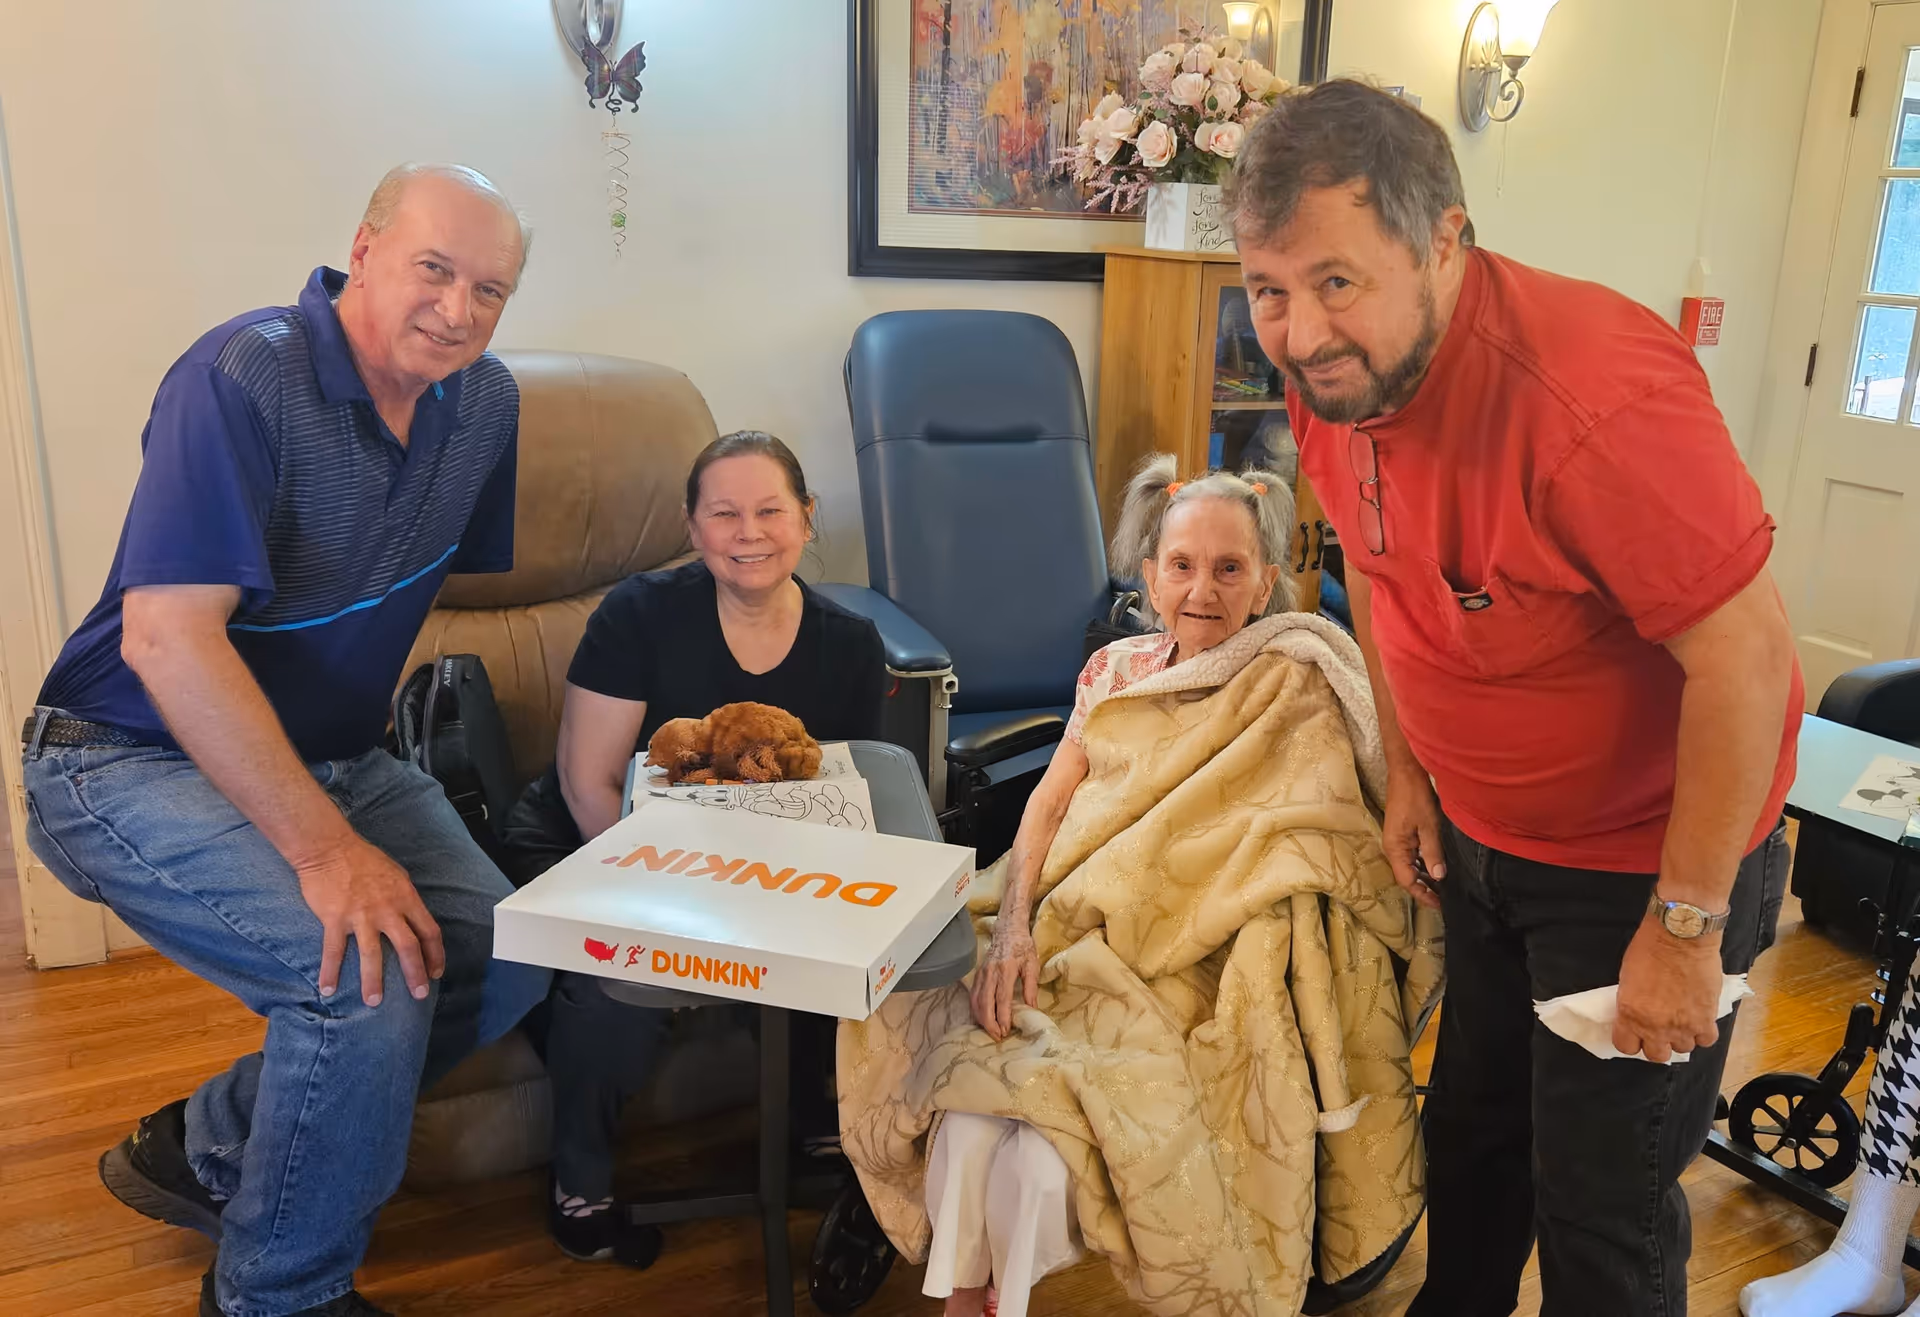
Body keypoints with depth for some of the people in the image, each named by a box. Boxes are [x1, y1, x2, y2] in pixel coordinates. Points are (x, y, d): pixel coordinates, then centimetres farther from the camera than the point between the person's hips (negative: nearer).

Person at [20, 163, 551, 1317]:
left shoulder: (484, 404, 0)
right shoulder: (242, 379, -22)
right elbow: (167, 639, -28)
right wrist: (327, 847, -31)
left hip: (326, 757, 7)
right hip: (137, 760, -7)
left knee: (506, 963, -6)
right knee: (372, 973, -27)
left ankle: (204, 1149, 16)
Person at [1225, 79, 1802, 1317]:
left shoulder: (1590, 395, -33)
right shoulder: (1333, 370, -8)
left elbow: (1747, 654, -28)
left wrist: (1685, 926, -21)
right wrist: (1407, 768, 9)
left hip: (1644, 857, -6)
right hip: (1480, 836, 7)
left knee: (1601, 1211, 7)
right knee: (1470, 1133, 23)